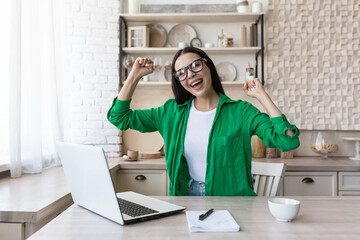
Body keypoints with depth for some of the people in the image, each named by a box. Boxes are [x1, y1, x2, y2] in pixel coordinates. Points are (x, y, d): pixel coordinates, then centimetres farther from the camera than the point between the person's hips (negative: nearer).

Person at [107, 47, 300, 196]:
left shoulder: (241, 112, -4)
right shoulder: (173, 112, 5)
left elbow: (288, 141, -13)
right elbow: (119, 117, 9)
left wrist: (261, 95, -10)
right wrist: (134, 77, 2)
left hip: (232, 204, -2)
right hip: (186, 198, 2)